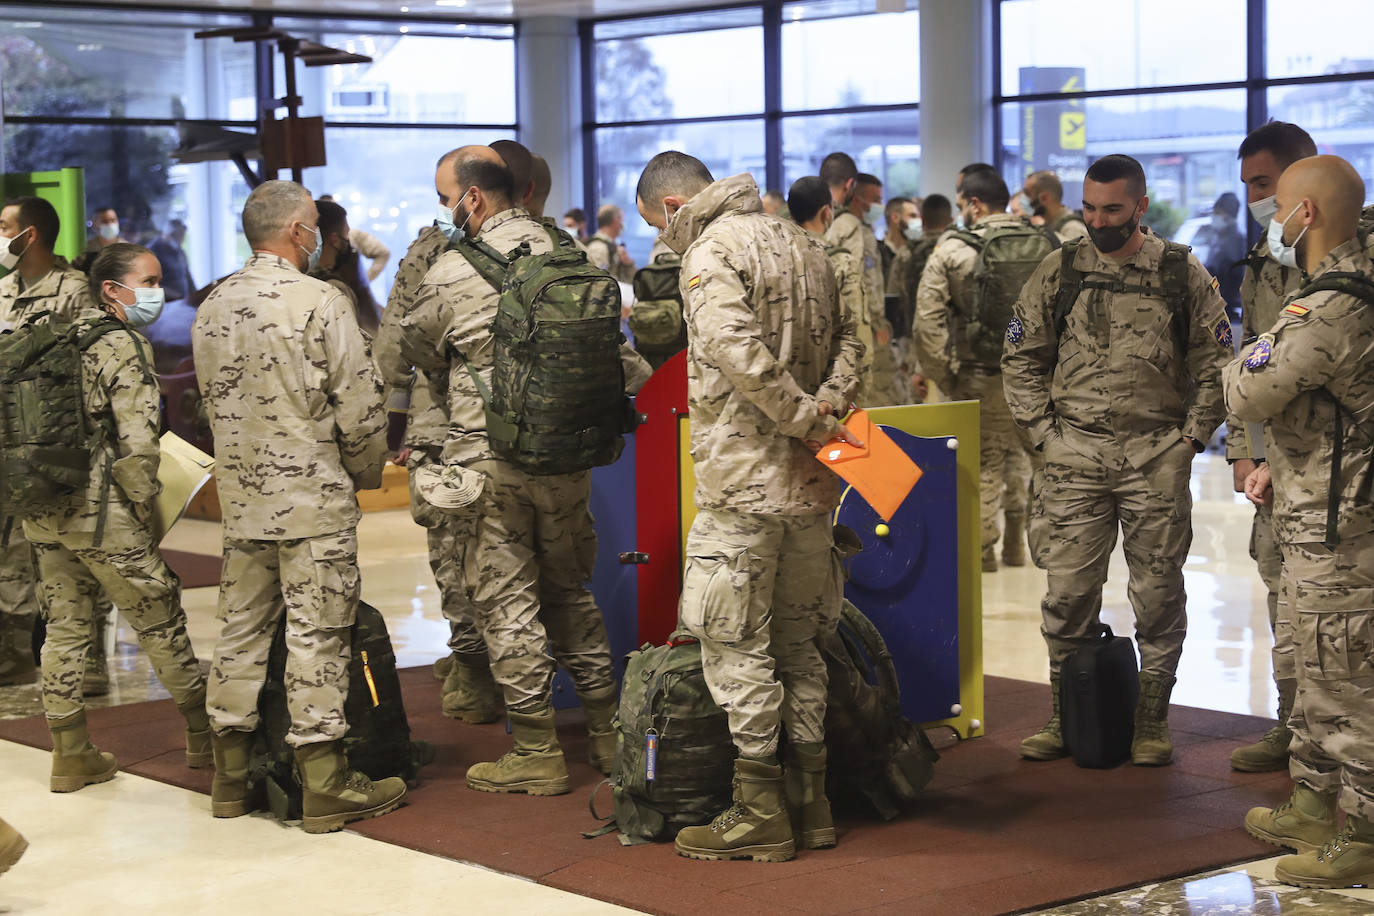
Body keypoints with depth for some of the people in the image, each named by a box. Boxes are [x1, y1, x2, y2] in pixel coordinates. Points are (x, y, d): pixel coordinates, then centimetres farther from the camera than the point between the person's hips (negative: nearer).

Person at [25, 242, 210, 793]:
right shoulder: (123, 347, -13)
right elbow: (137, 443, -20)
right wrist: (144, 505, -7)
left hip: (42, 512, 7)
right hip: (101, 514, -7)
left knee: (64, 627, 15)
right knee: (160, 623, 8)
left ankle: (70, 754, 19)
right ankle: (203, 736, 20)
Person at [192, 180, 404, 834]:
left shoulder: (212, 308, 7)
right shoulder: (320, 302, -13)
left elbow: (214, 400, 13)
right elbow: (360, 406, -12)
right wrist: (365, 473, 5)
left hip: (241, 498, 6)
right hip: (314, 498, -6)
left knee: (242, 629, 13)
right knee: (317, 634, -2)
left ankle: (231, 776, 20)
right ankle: (325, 784, 3)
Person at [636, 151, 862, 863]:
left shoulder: (711, 251, -10)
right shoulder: (802, 243, 16)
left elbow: (739, 351, -24)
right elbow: (846, 337, 14)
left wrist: (804, 417, -17)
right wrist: (824, 410, 1)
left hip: (745, 480, -8)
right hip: (810, 481, 9)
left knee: (736, 645, -1)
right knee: (797, 642, 16)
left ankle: (760, 815, 2)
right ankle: (812, 802, 21)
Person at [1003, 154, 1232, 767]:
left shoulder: (1183, 274, 3)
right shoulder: (1059, 271, 6)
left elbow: (1214, 362, 7)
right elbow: (1021, 359, 11)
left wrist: (1191, 436, -1)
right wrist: (1044, 431, 3)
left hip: (1158, 457, -1)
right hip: (1076, 457, 1)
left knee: (1157, 594, 3)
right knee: (1068, 591, 2)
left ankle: (1151, 722, 14)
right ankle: (1064, 716, 14)